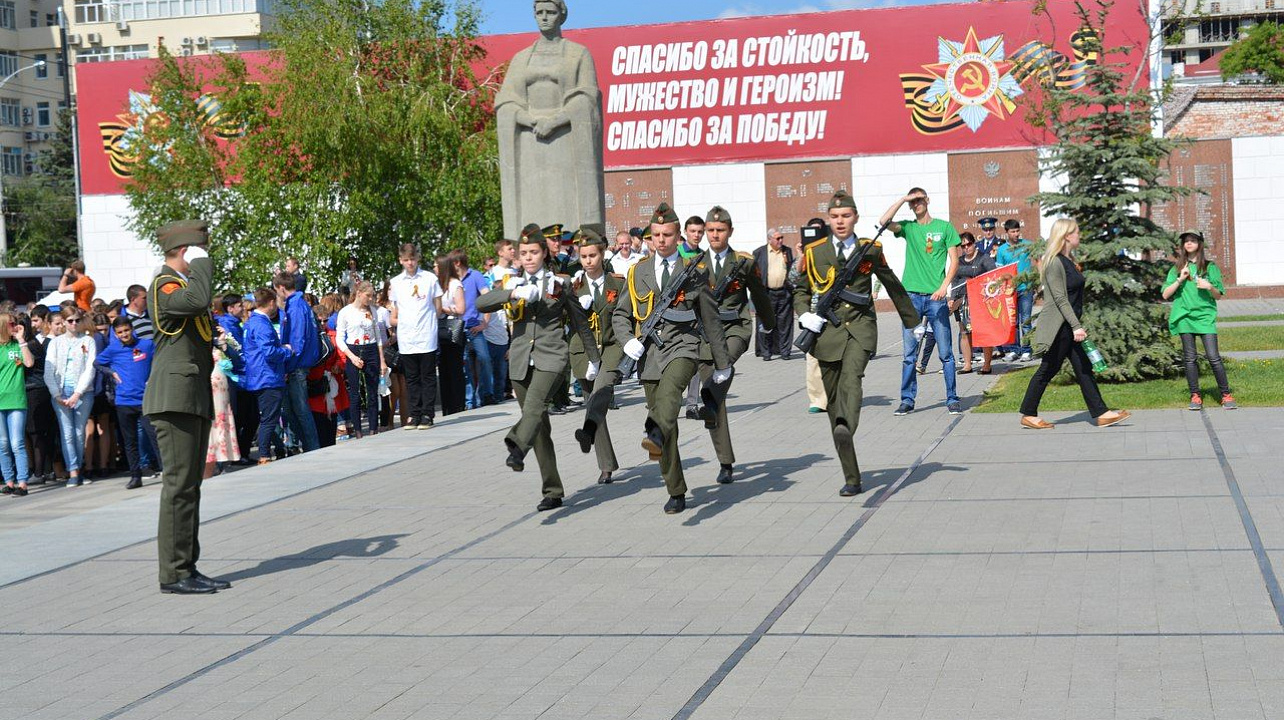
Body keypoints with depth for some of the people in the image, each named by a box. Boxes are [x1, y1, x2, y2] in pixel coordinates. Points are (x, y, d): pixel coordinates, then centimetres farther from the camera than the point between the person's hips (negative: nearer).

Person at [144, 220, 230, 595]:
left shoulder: (182, 283, 21)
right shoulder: (163, 286, -12)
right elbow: (200, 299, -32)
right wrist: (201, 264, -18)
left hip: (195, 396, 11)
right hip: (175, 396, -11)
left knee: (190, 484, 11)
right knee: (179, 484, -10)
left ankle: (187, 567, 16)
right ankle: (174, 573, -7)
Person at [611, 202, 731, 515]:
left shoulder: (694, 271, 6)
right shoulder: (638, 273, 12)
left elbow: (710, 319, 10)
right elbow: (620, 315, 17)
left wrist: (722, 363, 12)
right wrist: (628, 341, -5)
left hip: (683, 348, -3)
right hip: (650, 352, 3)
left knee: (669, 389, -37)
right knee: (669, 431, 4)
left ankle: (656, 436, -63)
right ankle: (676, 493, 13)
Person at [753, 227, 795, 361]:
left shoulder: (788, 251, 11)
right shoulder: (759, 253, 5)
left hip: (784, 293, 2)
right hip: (767, 293, -2)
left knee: (784, 323, 3)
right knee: (766, 324, 0)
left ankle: (785, 351, 10)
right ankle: (766, 351, 7)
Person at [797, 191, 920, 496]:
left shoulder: (870, 250, 10)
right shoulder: (814, 252, 10)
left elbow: (893, 286, 21)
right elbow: (800, 291, 19)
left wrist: (913, 321, 28)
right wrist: (805, 314, -2)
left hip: (860, 326, -2)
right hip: (827, 330, 2)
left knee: (851, 377, -32)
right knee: (834, 402, 2)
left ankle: (846, 427, -61)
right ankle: (852, 479, 8)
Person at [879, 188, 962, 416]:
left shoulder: (944, 227, 7)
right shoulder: (908, 227, 12)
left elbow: (954, 260, 3)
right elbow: (884, 222, -7)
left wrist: (944, 286, -11)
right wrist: (903, 199, -1)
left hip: (936, 296, -2)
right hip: (912, 296, 2)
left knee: (946, 352, -1)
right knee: (909, 353, 2)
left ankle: (952, 399, 5)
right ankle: (907, 400, 7)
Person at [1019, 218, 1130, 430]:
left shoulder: (1069, 260, 15)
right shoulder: (1054, 263, -15)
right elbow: (1060, 299, -20)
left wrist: (1078, 324, 22)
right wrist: (1076, 327, -23)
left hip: (1071, 325, 9)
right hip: (1059, 327, -9)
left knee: (1084, 369, 6)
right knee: (1048, 369, -1)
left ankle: (1101, 413, 6)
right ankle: (1028, 415, 8)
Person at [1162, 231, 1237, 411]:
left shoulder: (1210, 267, 8)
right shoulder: (1177, 269, 12)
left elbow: (1218, 295, 9)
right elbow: (1166, 295, 6)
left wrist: (1210, 287, -12)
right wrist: (1180, 279, -6)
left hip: (1205, 316, -2)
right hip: (1184, 317, 2)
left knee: (1213, 357, -9)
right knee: (1190, 358, 1)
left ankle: (1226, 395, -3)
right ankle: (1195, 396, 8)